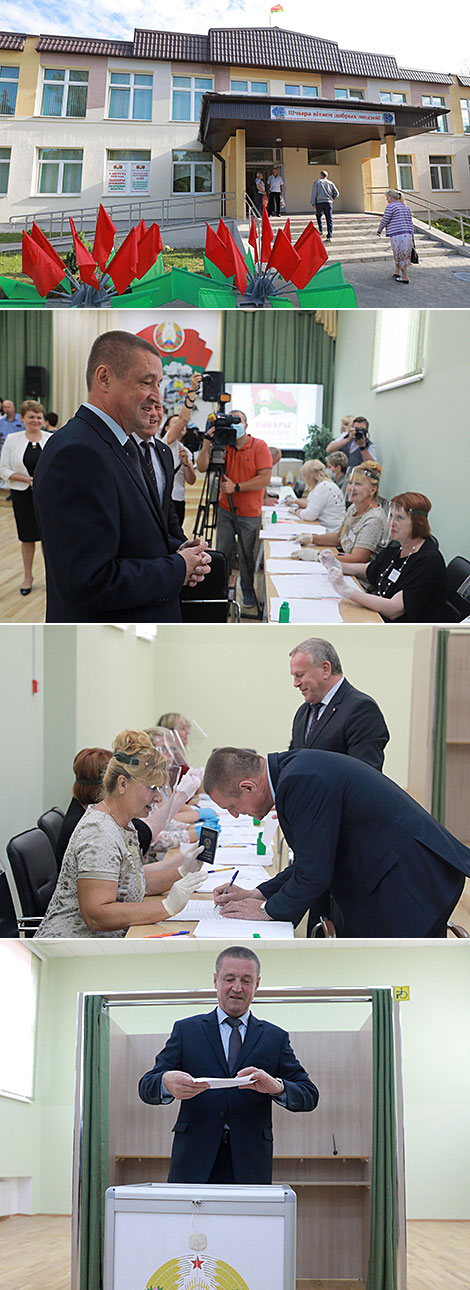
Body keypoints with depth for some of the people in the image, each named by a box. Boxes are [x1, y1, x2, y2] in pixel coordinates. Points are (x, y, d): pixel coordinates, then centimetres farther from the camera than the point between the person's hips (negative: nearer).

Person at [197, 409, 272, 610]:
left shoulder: (259, 446, -8)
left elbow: (265, 479, -15)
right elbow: (202, 467, -5)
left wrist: (236, 487, -19)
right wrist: (208, 442, -18)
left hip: (249, 512, -3)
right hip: (225, 509, 3)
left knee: (246, 554, 5)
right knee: (222, 552, 6)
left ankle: (248, 592, 21)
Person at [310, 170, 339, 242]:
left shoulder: (317, 182, 6)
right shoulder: (330, 183, 12)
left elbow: (314, 193, -2)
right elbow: (336, 193, 5)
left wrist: (313, 203, -2)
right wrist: (332, 199, 22)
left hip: (319, 202, -1)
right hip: (328, 203, 1)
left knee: (318, 216, 26)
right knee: (329, 220, -1)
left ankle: (320, 230, 14)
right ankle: (329, 236, -11)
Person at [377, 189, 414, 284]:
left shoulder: (390, 207, -8)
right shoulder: (406, 207, 15)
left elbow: (384, 221, -3)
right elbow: (410, 223, 14)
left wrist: (379, 231, 14)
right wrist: (411, 237, 18)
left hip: (397, 236, -8)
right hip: (407, 235, 8)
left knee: (400, 256, 0)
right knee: (404, 254, 21)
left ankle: (405, 277, 1)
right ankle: (397, 273, 33)